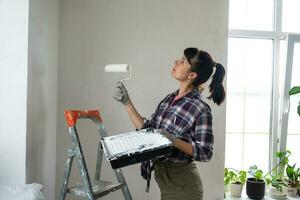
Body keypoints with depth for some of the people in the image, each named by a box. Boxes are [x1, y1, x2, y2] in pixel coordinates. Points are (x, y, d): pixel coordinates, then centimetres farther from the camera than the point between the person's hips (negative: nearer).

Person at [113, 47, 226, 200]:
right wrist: (127, 103, 2)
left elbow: (205, 153, -17)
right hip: (163, 176, 7)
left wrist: (174, 140, -28)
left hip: (182, 183, -7)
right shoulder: (169, 99, 3)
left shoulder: (200, 108, -17)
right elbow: (147, 130, 5)